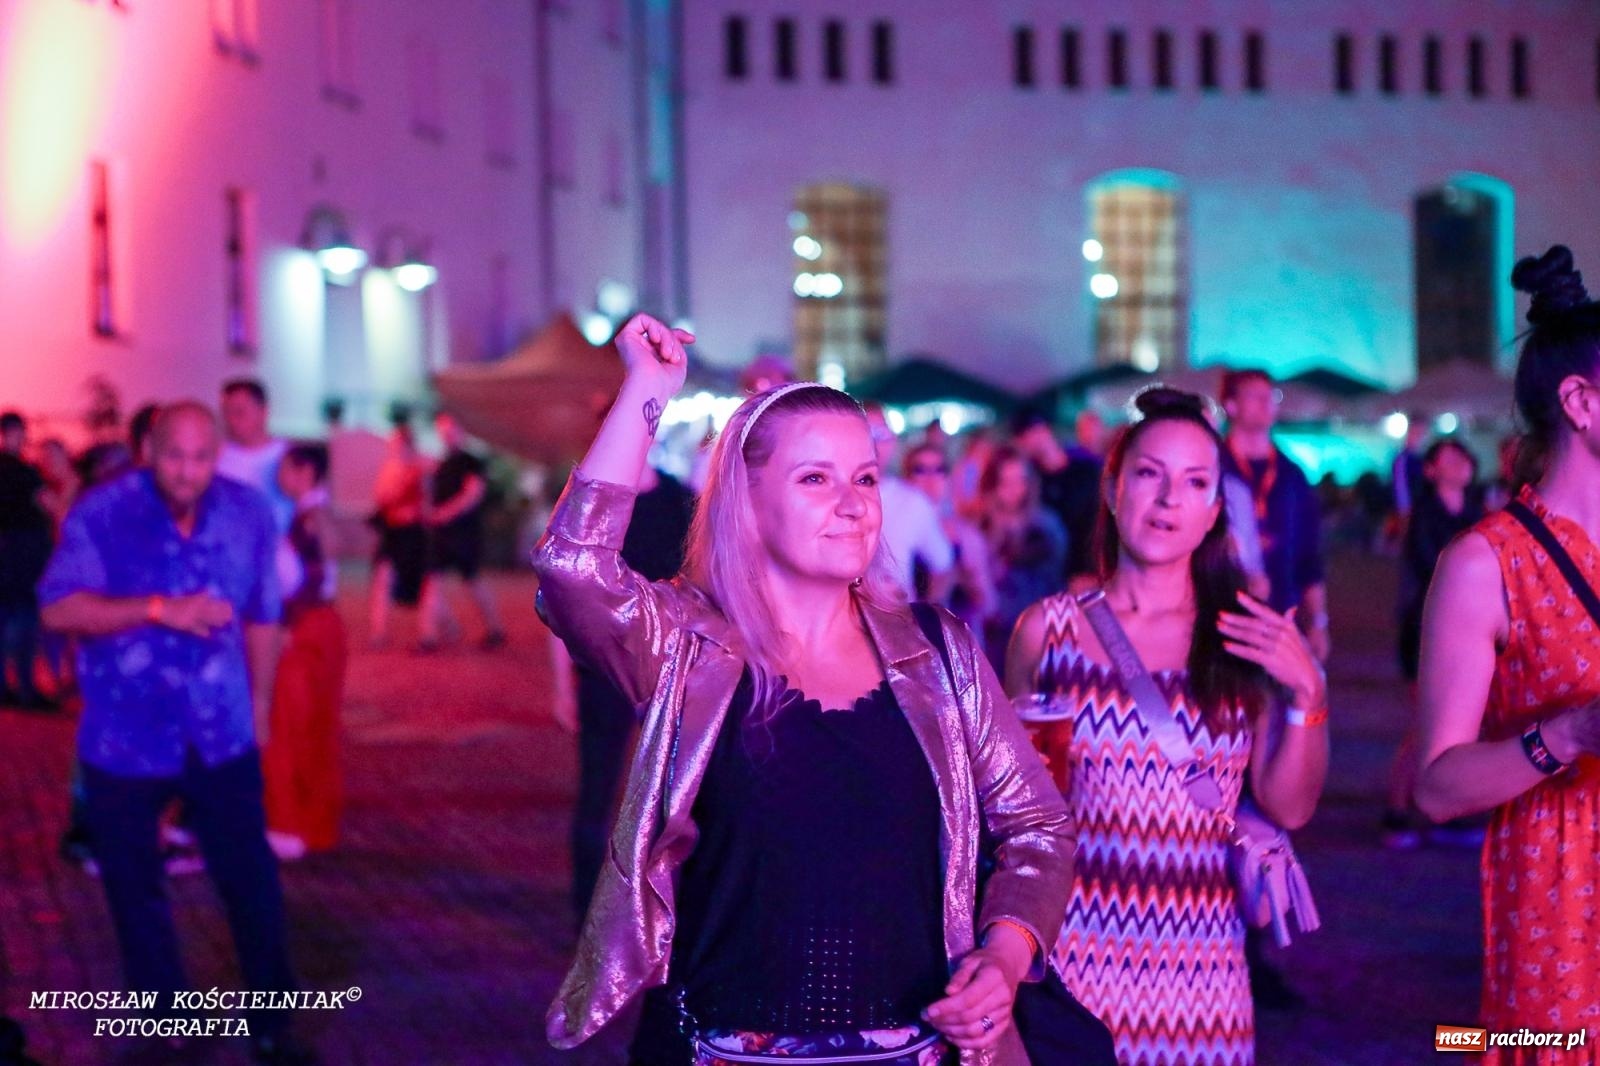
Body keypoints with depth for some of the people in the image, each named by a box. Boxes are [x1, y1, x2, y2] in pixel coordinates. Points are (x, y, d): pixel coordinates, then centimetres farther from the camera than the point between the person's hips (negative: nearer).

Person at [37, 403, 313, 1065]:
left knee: (252, 881, 3)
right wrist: (160, 609, -28)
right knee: (135, 887, 11)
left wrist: (259, 703, 13)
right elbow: (59, 610, -20)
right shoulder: (101, 514, -13)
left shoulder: (249, 513, -4)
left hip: (222, 735, 1)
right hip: (124, 738, -1)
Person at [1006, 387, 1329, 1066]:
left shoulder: (1246, 641, 3)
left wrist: (1306, 694, -9)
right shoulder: (1046, 629, 1)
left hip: (1198, 973, 1)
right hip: (1069, 957, 0)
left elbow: (1289, 807, 3)